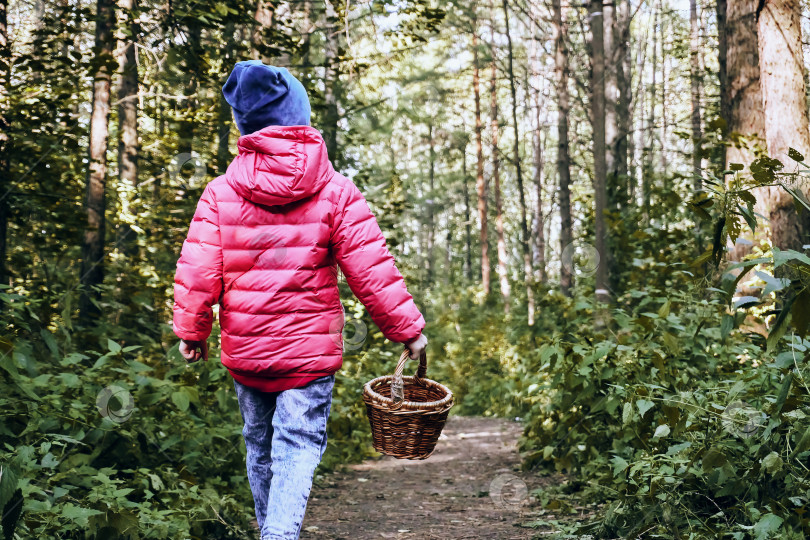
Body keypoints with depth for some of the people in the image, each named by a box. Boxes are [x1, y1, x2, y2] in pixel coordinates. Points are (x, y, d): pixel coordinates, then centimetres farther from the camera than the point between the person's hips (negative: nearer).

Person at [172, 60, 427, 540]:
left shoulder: (222, 192, -3)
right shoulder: (334, 190, -7)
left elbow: (198, 269, -4)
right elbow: (371, 269, -9)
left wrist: (191, 330, 10)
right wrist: (407, 327, 1)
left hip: (244, 351, 3)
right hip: (310, 349, -2)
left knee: (260, 447, 18)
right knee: (299, 446, -1)